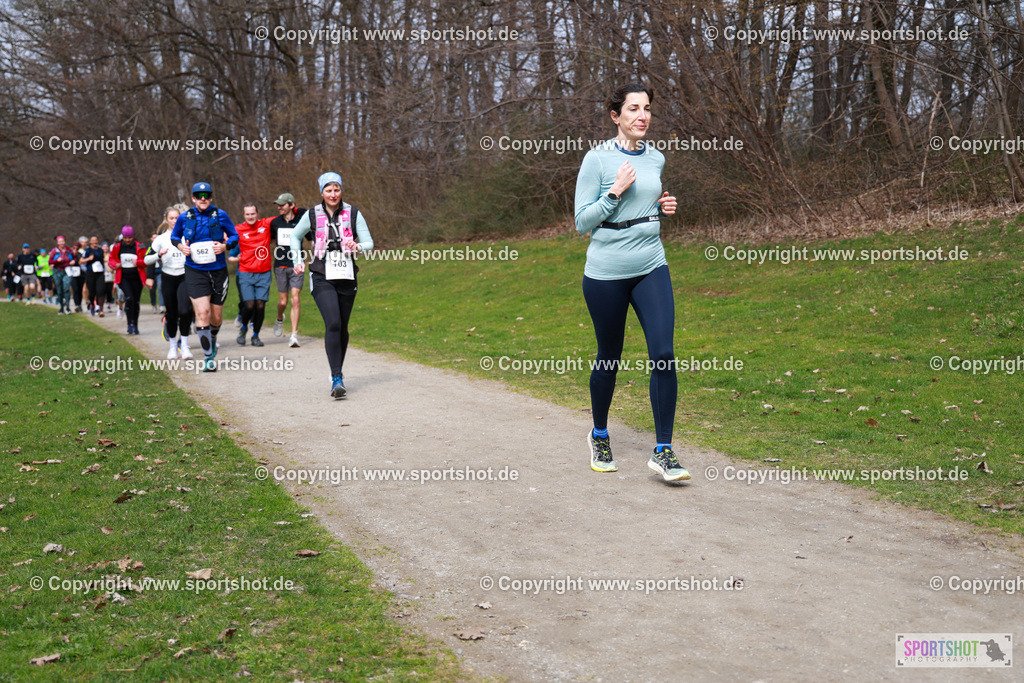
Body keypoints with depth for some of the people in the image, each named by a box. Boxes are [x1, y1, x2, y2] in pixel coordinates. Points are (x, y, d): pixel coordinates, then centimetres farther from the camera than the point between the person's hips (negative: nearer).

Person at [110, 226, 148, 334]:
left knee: (136, 301, 8)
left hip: (136, 277, 1)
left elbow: (146, 261, -1)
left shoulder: (139, 247, -2)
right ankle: (130, 324, -12)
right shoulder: (117, 247, 3)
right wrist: (115, 264, -5)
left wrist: (138, 262, -20)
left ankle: (135, 325, 22)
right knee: (129, 298, -19)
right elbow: (111, 258, 16)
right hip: (123, 277, -1)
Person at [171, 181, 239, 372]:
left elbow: (234, 236, 9)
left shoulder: (220, 215, -1)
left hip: (218, 270, 1)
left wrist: (225, 245, -11)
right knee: (202, 313, -15)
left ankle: (212, 341, 42)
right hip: (195, 271, -1)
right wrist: (181, 246, -4)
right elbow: (174, 236, 17)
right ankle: (208, 357, -5)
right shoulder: (184, 217, 1)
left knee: (216, 317, 8)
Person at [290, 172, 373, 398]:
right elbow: (295, 236, 19)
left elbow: (369, 243, -1)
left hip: (347, 277, 2)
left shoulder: (353, 214, 1)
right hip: (322, 278, -2)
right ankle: (337, 379, -19)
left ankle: (337, 372, 30)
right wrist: (298, 261, 8)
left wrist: (358, 247, -23)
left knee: (342, 327, 9)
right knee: (333, 324, -18)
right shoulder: (312, 215, 1)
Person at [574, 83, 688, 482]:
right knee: (609, 359, 9)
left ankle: (663, 452, -3)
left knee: (663, 354, -10)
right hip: (606, 273, -4)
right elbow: (582, 223, -7)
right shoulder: (597, 159, -7)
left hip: (651, 268, 4)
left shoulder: (656, 159, 8)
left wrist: (662, 208, 4)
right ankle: (599, 437, 33)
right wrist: (615, 192, -18)